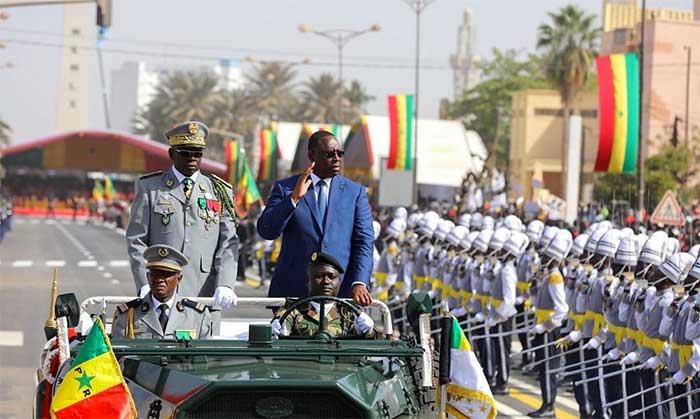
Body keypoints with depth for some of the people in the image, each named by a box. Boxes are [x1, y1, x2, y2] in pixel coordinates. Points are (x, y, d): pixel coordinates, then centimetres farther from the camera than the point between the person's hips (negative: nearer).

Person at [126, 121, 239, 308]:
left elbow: (228, 243, 6)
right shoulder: (149, 187, 9)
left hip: (204, 294, 2)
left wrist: (225, 284, -10)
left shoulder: (220, 191, 13)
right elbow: (136, 240, 5)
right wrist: (145, 285, -8)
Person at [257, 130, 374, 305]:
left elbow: (364, 241, 4)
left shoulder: (355, 192, 10)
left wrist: (359, 283, -11)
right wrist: (294, 198, -16)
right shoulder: (285, 188, 8)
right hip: (293, 290, 0)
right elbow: (266, 231, -3)